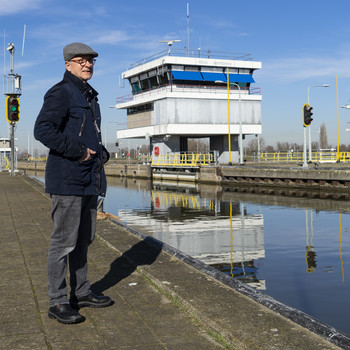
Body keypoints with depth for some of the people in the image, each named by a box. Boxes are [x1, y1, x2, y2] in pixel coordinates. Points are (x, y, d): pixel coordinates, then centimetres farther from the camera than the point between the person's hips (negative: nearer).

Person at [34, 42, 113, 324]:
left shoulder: (90, 96, 20)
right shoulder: (61, 93, -8)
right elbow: (43, 130, -20)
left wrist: (101, 152, 12)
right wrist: (77, 151, -19)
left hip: (90, 179, 9)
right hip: (67, 179, -9)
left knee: (84, 238, 15)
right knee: (64, 241, -5)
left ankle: (81, 293, 27)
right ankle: (58, 301, 4)